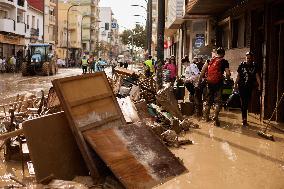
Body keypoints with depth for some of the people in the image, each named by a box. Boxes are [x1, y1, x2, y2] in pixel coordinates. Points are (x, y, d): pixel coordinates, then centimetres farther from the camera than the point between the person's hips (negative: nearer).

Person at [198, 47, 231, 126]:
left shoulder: (210, 60, 9)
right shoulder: (224, 61, -2)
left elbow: (203, 70, 2)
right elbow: (228, 74, -10)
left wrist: (199, 80, 4)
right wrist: (227, 77, 12)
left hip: (209, 82, 4)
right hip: (218, 83, -4)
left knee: (208, 100, 17)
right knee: (218, 101, 1)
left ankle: (206, 117, 26)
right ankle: (215, 118, -8)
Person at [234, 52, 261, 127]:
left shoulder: (255, 65, 3)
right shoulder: (242, 65, -1)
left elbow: (257, 76, 1)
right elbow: (238, 76, 4)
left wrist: (259, 85, -8)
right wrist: (235, 85, 2)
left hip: (250, 87, 2)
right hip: (242, 86, -2)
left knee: (247, 103, 10)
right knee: (243, 102, -6)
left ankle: (244, 118, 27)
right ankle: (244, 119, -7)